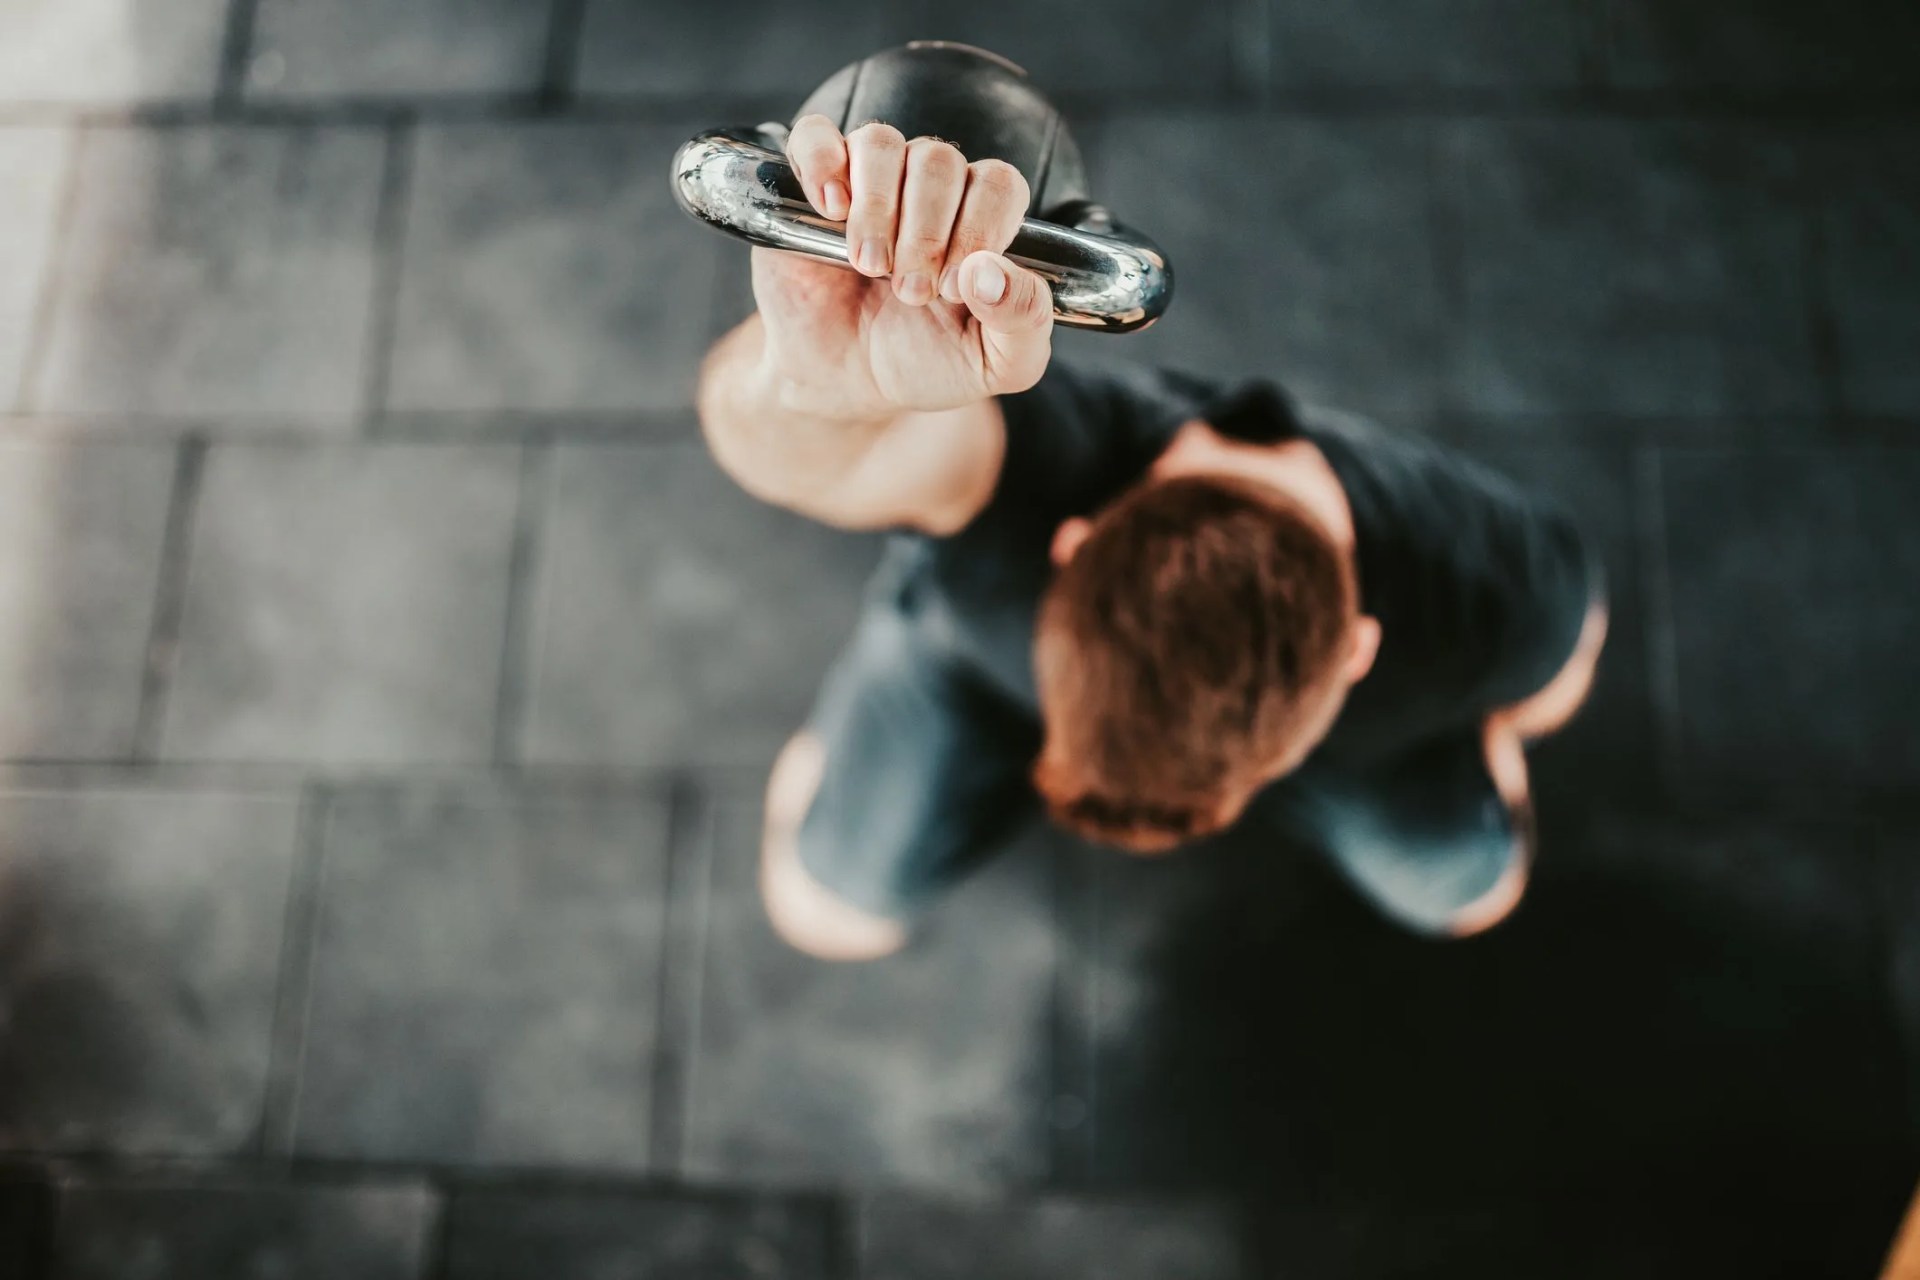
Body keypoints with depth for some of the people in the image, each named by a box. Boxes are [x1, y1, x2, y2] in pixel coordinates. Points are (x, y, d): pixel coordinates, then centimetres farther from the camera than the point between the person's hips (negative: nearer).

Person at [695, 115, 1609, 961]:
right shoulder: (1049, 462, -51)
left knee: (1467, 895, 17)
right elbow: (779, 437, -74)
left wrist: (1488, 726, 6)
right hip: (985, 633, -1)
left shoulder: (1496, 592, -42)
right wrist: (828, 378, -96)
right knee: (832, 914, 9)